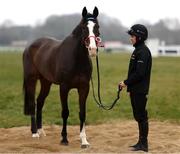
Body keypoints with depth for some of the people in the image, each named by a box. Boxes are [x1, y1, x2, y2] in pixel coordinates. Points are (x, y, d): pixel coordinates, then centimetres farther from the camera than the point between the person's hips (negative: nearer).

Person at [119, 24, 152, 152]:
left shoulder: (143, 51, -16)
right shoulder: (138, 50, 15)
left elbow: (139, 73, -23)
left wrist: (126, 82, -16)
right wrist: (129, 86, 17)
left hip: (140, 91, -10)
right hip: (136, 90, 10)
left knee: (141, 116, -4)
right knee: (138, 116, 15)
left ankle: (144, 144, 3)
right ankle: (141, 142, 23)